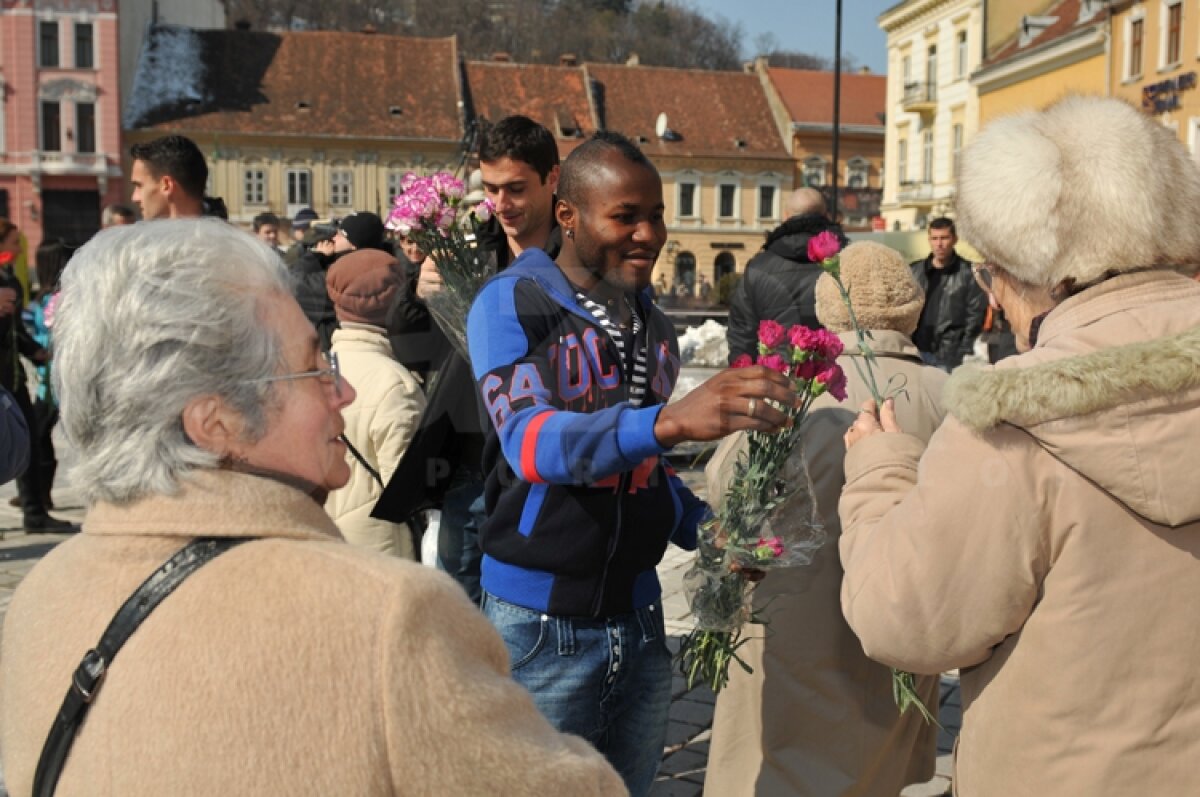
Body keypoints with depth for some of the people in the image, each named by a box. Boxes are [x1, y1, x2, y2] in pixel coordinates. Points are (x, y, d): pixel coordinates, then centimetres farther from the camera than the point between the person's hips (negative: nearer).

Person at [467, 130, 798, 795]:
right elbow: (531, 443, -28)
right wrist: (670, 420, -42)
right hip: (541, 625, -6)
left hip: (639, 619, 6)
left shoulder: (655, 327, 9)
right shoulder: (511, 305, -11)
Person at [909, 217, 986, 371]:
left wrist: (964, 353, -10)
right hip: (917, 352, 4)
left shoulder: (968, 273, 1)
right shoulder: (915, 271, 12)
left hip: (949, 357, -4)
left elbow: (976, 315, -3)